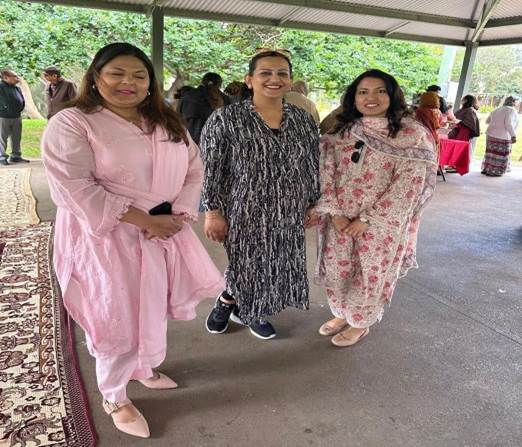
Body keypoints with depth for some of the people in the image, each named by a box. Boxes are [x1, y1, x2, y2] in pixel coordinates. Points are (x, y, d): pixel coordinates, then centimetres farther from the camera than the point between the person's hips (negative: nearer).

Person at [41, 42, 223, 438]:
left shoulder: (167, 123, 9)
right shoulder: (71, 124, -11)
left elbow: (193, 169, 7)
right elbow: (75, 189, -20)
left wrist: (178, 215, -10)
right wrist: (142, 220, -20)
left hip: (165, 229, 6)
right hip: (108, 236, -6)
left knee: (154, 305, 17)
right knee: (120, 317, 3)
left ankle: (145, 367, 44)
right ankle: (114, 399, 28)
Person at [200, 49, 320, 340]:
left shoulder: (304, 120, 4)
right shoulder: (226, 120, -9)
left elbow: (313, 167, 10)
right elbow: (211, 171, -8)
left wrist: (313, 205, 10)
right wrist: (213, 212, -10)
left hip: (290, 216, 5)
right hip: (245, 213, -4)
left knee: (277, 269, 14)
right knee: (248, 268, 7)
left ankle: (250, 311, 39)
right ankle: (226, 302, 38)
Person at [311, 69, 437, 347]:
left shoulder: (413, 134, -10)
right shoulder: (340, 130, 3)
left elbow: (409, 185, -15)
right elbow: (325, 171, -1)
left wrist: (366, 219, -17)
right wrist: (334, 212, -12)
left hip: (382, 224, -3)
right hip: (339, 219, 4)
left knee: (370, 275, 11)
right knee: (337, 270, 15)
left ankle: (361, 322, 37)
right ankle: (341, 313, 42)